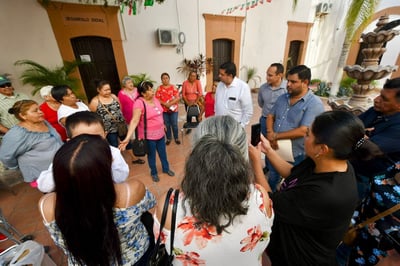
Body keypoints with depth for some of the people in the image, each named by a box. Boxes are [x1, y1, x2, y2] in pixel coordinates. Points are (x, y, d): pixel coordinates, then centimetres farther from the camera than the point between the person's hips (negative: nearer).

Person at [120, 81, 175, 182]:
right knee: (151, 155, 14)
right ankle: (154, 173, 38)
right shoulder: (139, 103, -22)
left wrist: (163, 124, 25)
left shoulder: (154, 98, 0)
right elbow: (134, 121, -29)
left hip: (160, 133, 6)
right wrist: (127, 138, -38)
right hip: (149, 136, -6)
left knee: (163, 153, 20)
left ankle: (166, 168, 44)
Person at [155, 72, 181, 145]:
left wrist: (170, 103, -19)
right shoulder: (159, 88, 2)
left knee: (174, 124, 5)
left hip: (173, 109, -1)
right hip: (164, 110, 1)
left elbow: (178, 98, -7)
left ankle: (176, 138, 23)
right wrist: (165, 104, -16)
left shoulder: (173, 87, 0)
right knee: (166, 125, 10)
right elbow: (157, 99, -3)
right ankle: (168, 138, 26)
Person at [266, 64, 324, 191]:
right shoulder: (282, 97, 3)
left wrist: (275, 136, -19)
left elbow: (302, 131, -24)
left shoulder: (314, 103, -17)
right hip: (275, 150, 6)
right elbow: (270, 116, 7)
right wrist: (270, 133, -12)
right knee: (272, 179, 27)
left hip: (294, 156, -6)